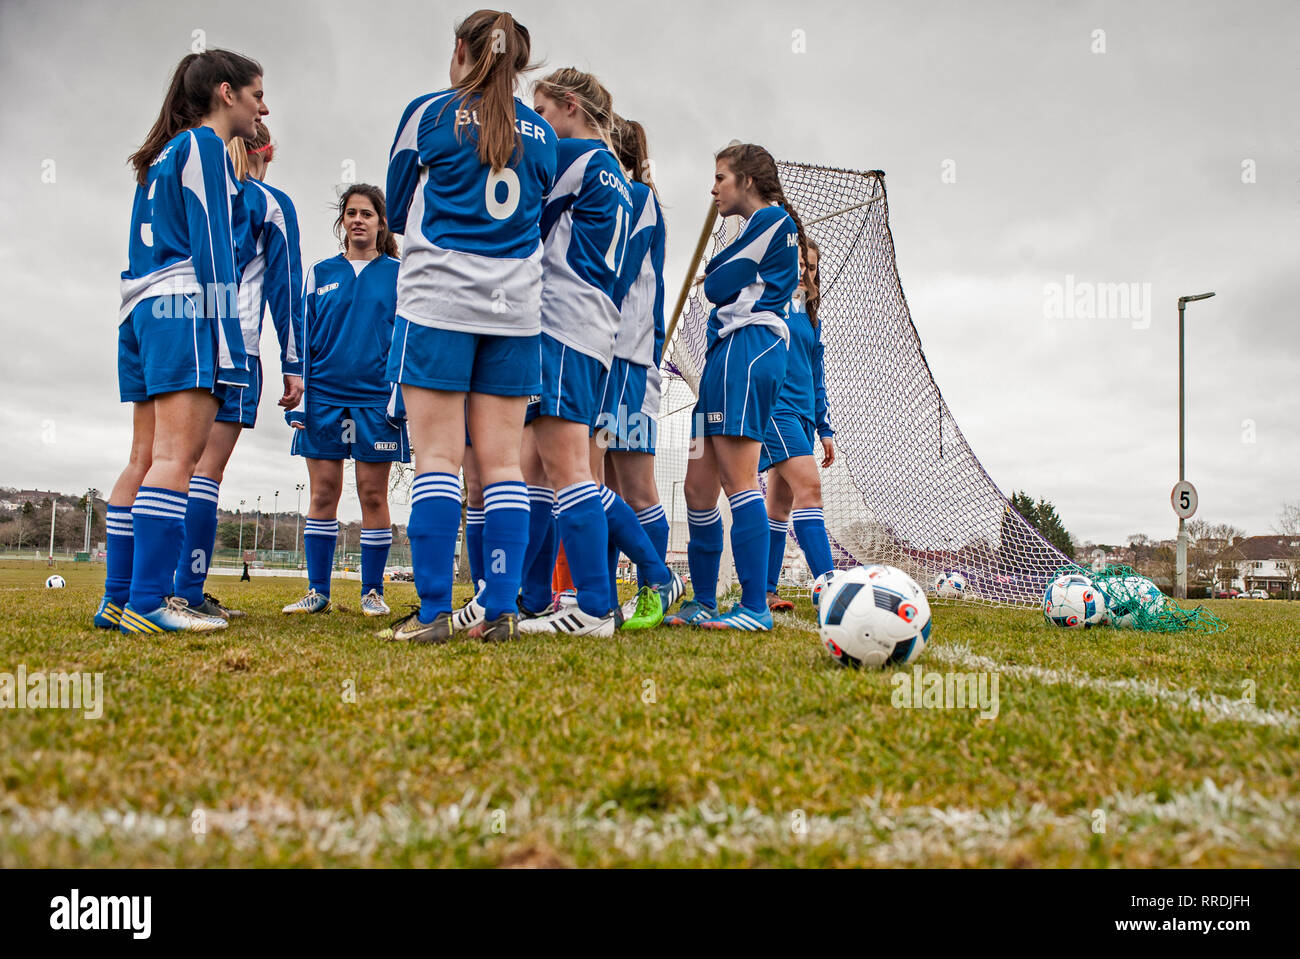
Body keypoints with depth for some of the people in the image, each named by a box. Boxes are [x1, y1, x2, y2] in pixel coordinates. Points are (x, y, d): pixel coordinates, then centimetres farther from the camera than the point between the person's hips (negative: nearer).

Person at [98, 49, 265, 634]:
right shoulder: (204, 144, 0)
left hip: (141, 311, 9)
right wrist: (227, 339, -15)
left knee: (145, 457, 6)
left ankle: (118, 598, 6)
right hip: (185, 308, -9)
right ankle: (149, 602, -18)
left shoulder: (162, 155, 27)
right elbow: (211, 242, -10)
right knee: (176, 455, -14)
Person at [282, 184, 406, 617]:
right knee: (323, 493, 2)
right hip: (323, 397, 2)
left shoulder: (398, 274, 7)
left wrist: (399, 399, -5)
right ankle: (317, 591, 9)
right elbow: (303, 337, 12)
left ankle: (372, 592, 9)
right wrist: (298, 399, 4)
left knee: (373, 495, 0)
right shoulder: (320, 273, 13)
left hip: (376, 398, -2)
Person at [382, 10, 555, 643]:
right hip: (516, 306, 4)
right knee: (501, 460, 2)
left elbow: (398, 209, 13)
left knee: (437, 456, -4)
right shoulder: (541, 133, 14)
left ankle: (433, 613, -5)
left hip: (437, 299, -3)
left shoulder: (429, 112, 4)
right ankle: (501, 609, 0)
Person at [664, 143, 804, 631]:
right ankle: (703, 601, 12)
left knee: (738, 477, -14)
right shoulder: (761, 226, 29)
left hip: (747, 350, -10)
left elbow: (718, 287, -6)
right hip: (727, 355, 10)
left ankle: (755, 607, -13)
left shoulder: (772, 218, -1)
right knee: (698, 486, 6)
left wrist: (714, 275, 12)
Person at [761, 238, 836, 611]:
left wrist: (825, 429, 18)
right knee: (809, 486, -20)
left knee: (781, 501, 6)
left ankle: (763, 591, 11)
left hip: (801, 412, 8)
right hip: (773, 407, -8)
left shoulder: (811, 320, 21)